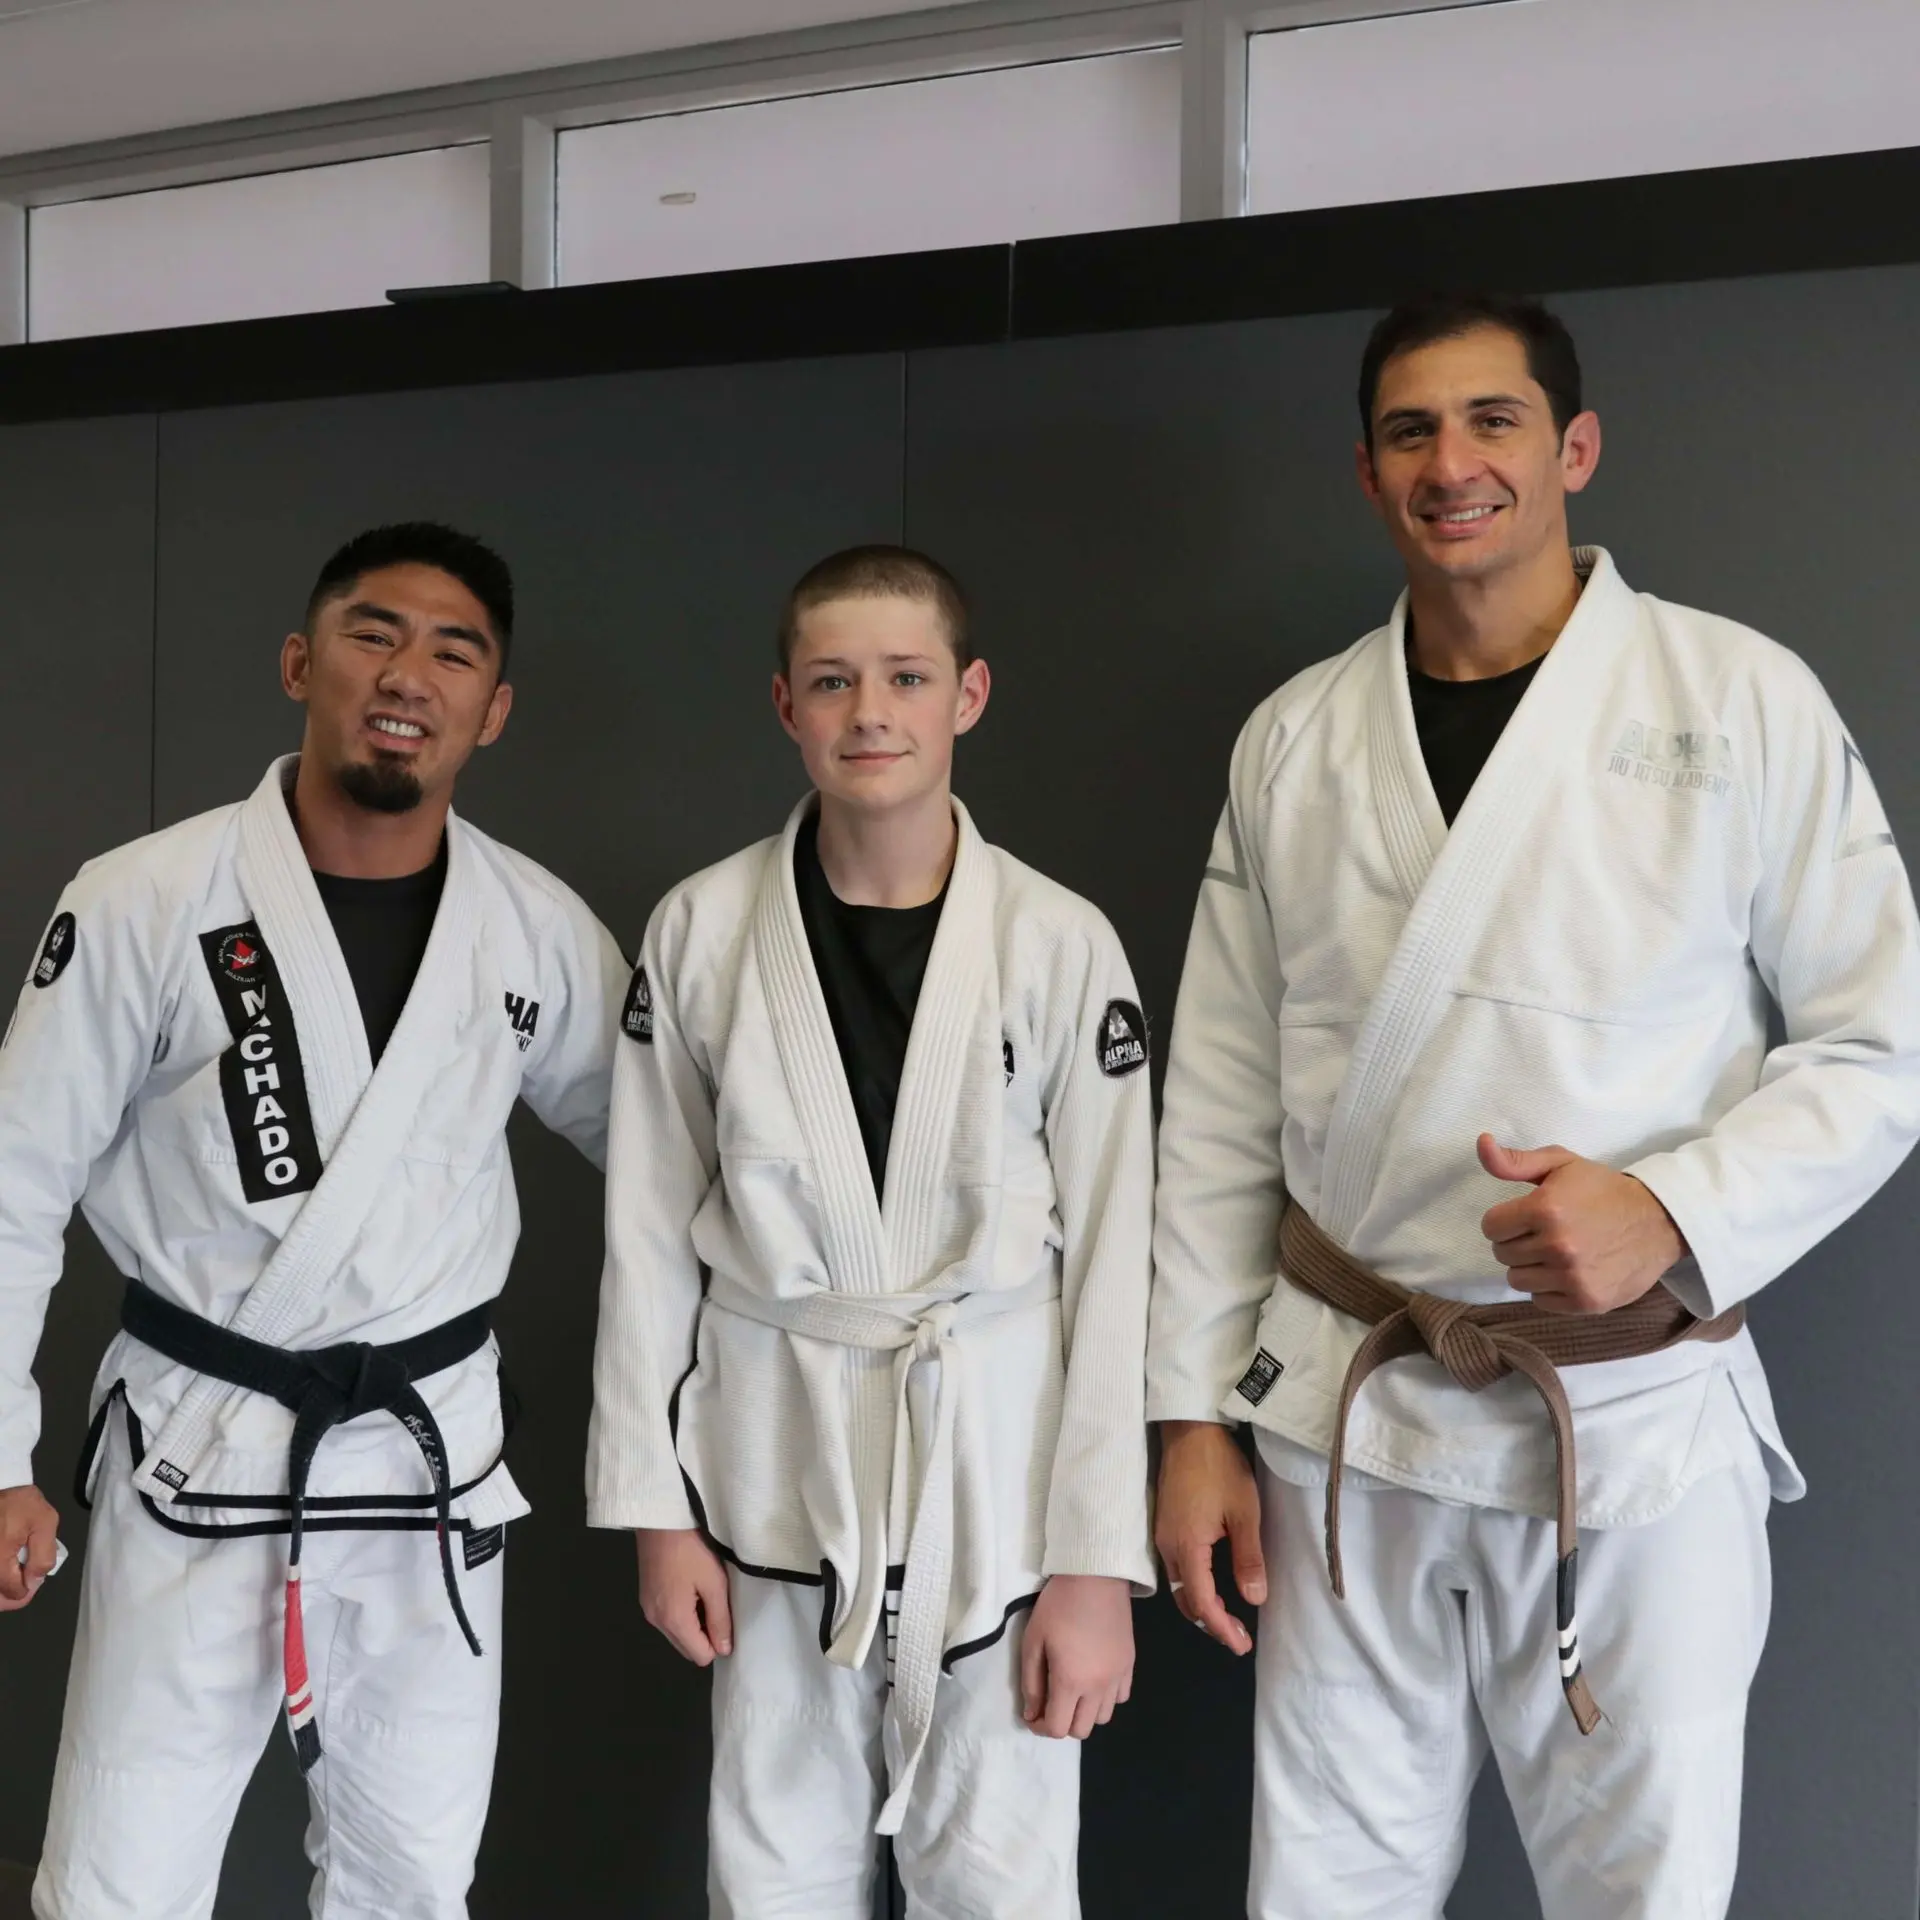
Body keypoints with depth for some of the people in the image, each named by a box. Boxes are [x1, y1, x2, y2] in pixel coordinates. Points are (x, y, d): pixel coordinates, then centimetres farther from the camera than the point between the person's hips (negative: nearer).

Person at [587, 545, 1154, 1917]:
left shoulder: (1061, 945, -7)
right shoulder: (702, 931, -2)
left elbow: (1112, 1262, -5)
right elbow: (652, 1237, 3)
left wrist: (1100, 1559, -7)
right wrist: (655, 1501, 2)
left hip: (996, 1455, -1)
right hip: (772, 1456, 2)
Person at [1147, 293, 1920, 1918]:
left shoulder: (1741, 700, -3)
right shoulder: (1295, 738, 5)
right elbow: (1222, 1103, 7)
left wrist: (1674, 1211, -18)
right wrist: (1194, 1419, 5)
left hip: (1638, 1424, -2)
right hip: (1343, 1420, 3)